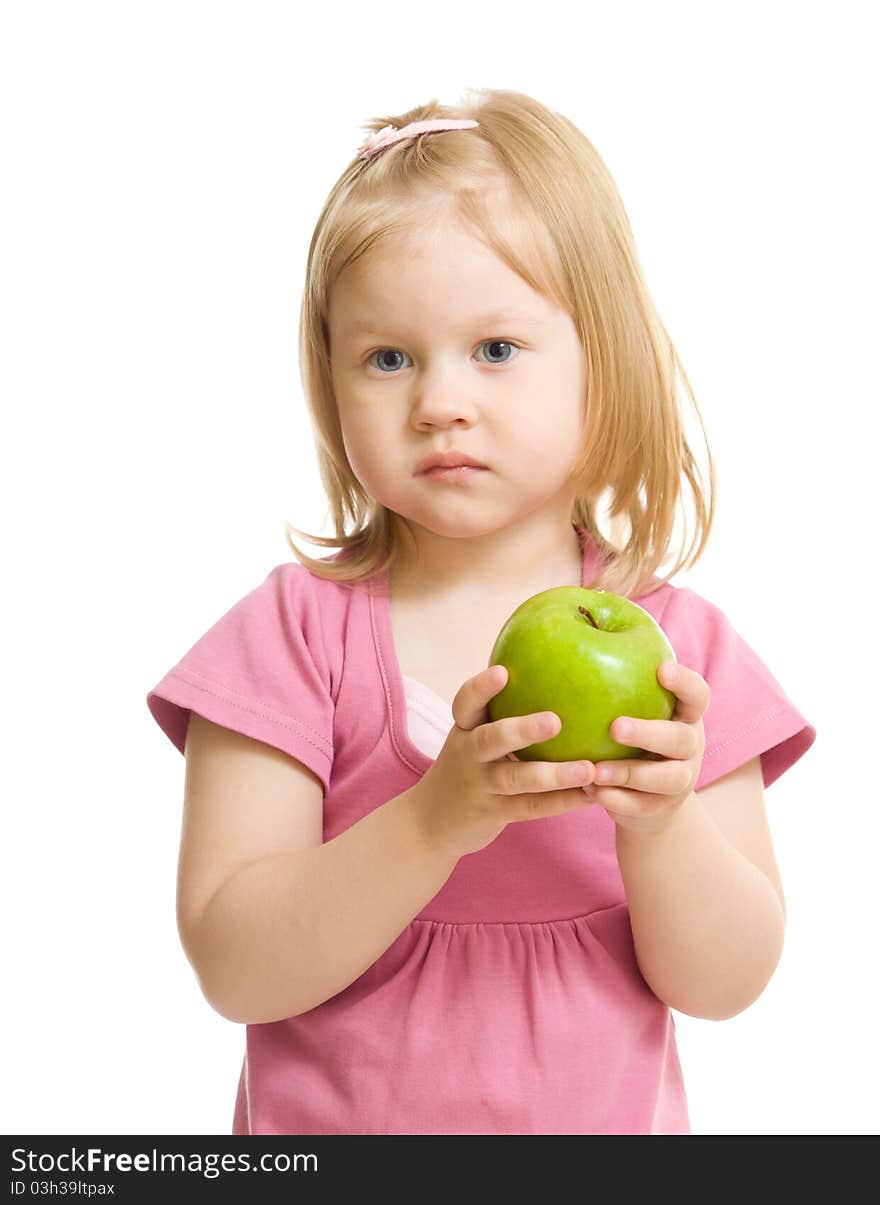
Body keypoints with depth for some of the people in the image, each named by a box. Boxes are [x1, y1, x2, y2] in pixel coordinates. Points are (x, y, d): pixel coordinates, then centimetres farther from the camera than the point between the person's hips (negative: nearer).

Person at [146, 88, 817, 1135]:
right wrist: (436, 820, -31)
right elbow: (233, 972, -18)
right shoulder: (298, 630, -14)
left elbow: (725, 985, -9)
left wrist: (661, 823, -27)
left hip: (611, 1115, 1)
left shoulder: (677, 648, -9)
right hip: (333, 1115, -1)